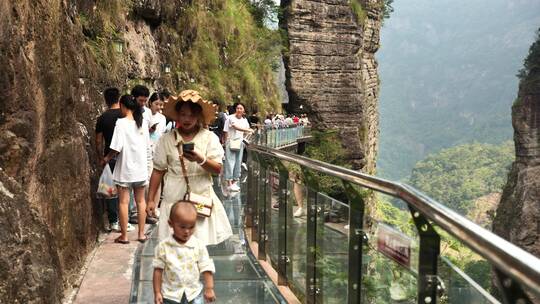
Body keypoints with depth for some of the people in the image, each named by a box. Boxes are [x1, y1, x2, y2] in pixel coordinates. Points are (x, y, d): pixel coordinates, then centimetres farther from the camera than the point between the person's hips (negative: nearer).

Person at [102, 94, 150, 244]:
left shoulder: (121, 123, -13)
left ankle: (124, 235, 10)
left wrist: (106, 158, 1)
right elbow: (147, 146, 7)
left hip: (125, 168, -4)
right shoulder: (143, 122, 1)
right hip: (140, 167, 4)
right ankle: (141, 234, 17)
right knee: (140, 201, 13)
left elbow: (117, 148, -16)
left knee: (123, 202, 4)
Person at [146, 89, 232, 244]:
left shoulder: (209, 137, 1)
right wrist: (151, 199, 7)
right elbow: (158, 171, 9)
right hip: (174, 199, 1)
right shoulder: (167, 139, 4)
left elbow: (218, 169, -6)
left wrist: (201, 160, -25)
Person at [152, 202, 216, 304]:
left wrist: (209, 288, -9)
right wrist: (157, 293, -4)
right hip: (170, 295, 0)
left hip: (194, 294, 1)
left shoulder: (199, 246, -7)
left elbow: (206, 268, -3)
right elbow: (158, 270, -3)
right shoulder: (163, 246, -8)